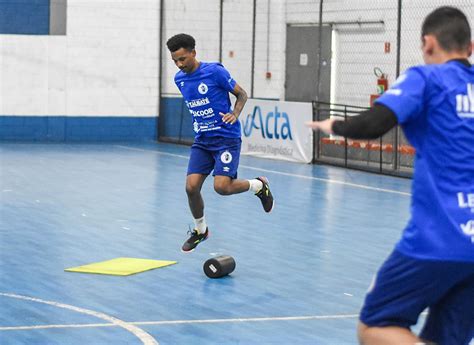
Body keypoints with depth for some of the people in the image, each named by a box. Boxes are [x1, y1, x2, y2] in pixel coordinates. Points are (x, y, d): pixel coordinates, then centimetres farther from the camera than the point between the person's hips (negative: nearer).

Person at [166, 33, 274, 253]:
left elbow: (242, 94, -5)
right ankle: (200, 230, 18)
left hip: (227, 138, -5)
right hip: (202, 140, 5)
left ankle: (258, 186, 11)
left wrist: (235, 114, -21)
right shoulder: (179, 79, 4)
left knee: (221, 186, -19)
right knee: (191, 187, -7)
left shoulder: (214, 71, -14)